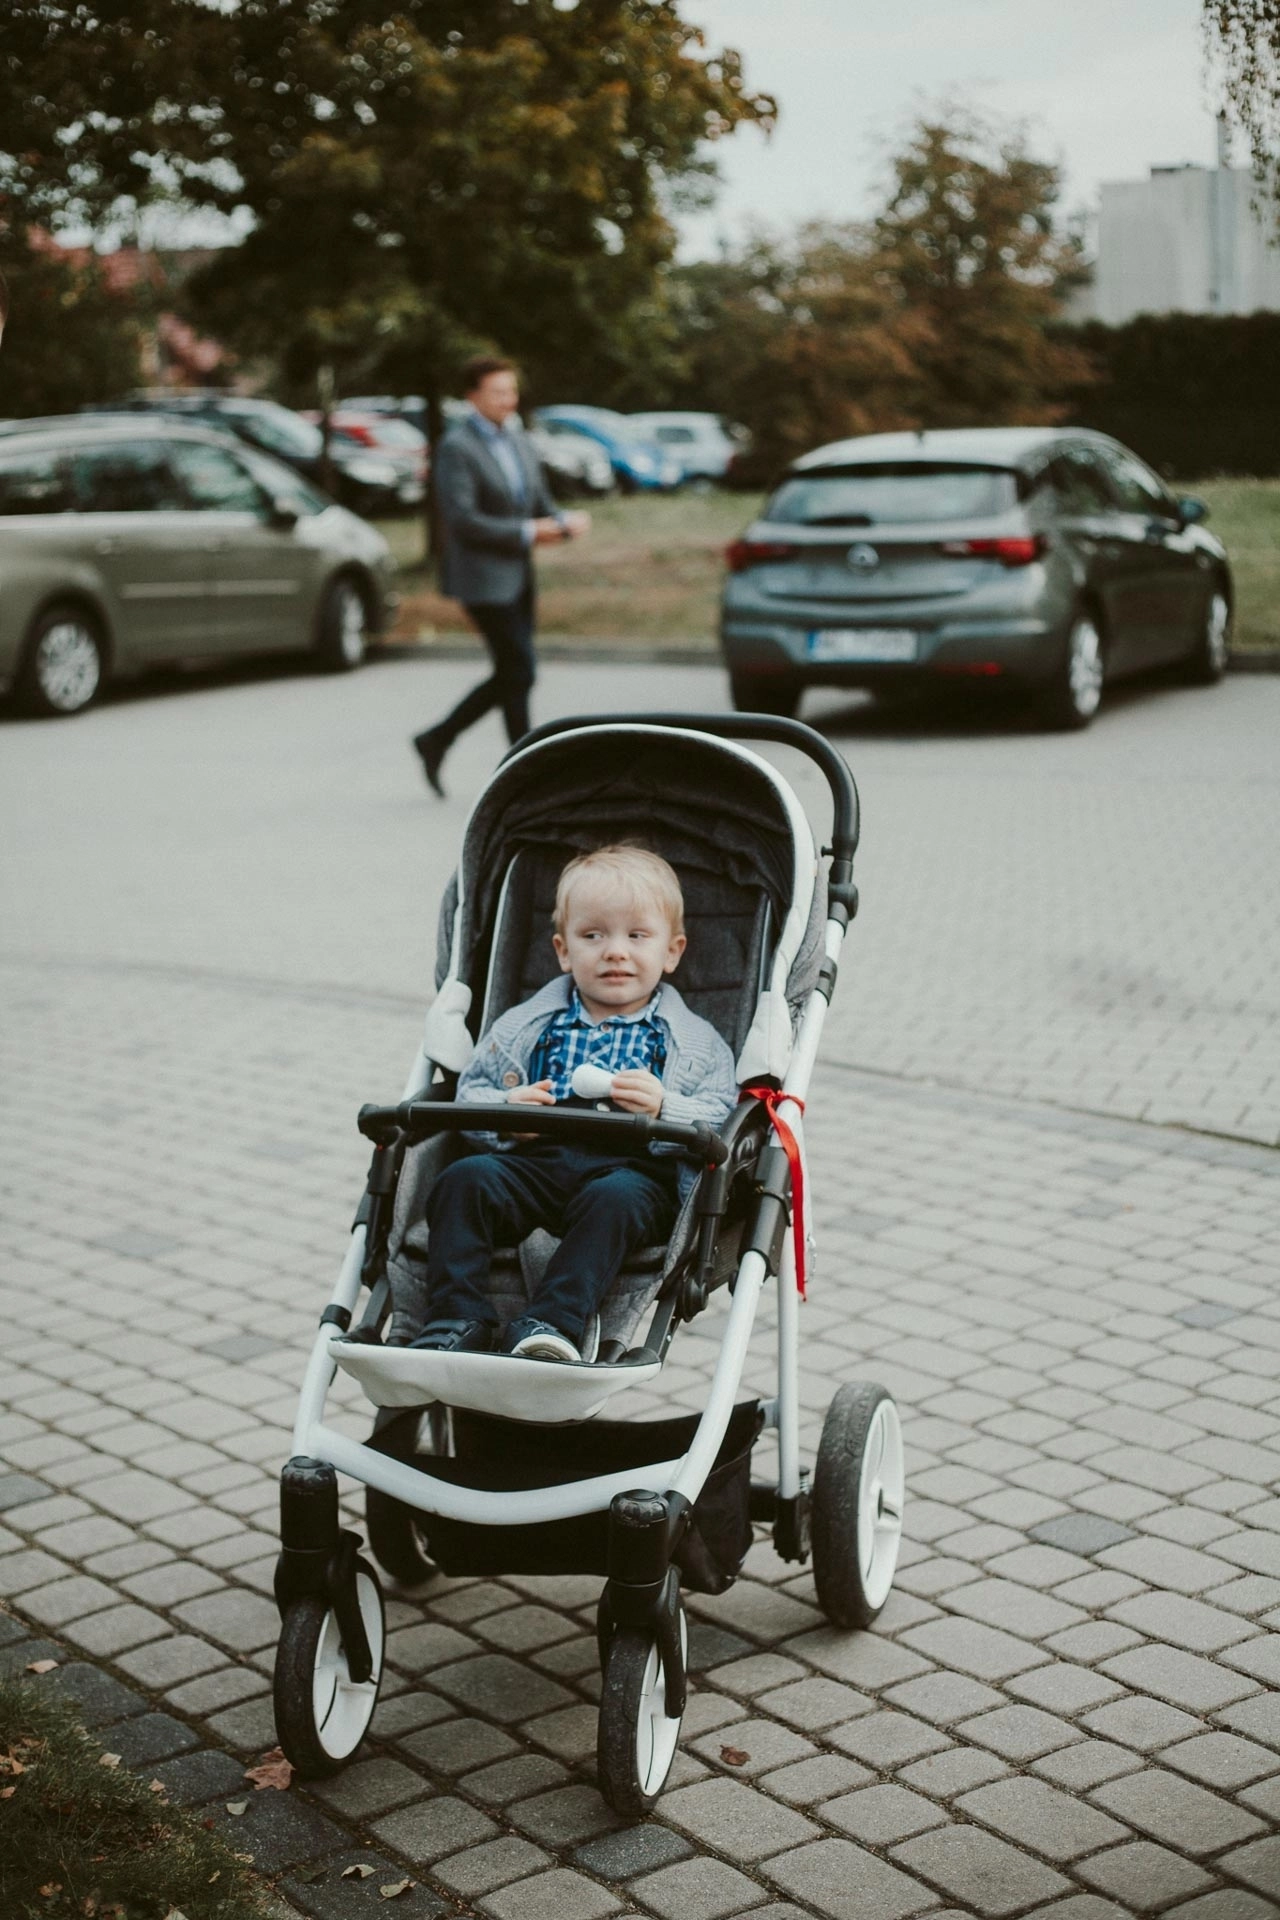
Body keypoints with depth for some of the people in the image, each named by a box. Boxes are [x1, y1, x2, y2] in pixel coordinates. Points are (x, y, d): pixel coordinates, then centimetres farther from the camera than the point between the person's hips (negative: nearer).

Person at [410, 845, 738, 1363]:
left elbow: (722, 1122, 5)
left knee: (613, 1198, -36)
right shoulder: (527, 1025, 23)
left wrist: (662, 1109, -15)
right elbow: (470, 1093, 19)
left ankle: (554, 1323, -42)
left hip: (633, 1170, -2)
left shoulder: (695, 1043, 17)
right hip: (534, 1160, 2)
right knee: (464, 1178, -25)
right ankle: (458, 1321, -28)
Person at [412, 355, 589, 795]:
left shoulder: (517, 441, 13)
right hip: (482, 577, -8)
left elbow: (542, 502, 16)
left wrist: (565, 524, -7)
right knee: (518, 674, -6)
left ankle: (436, 741, 22)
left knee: (509, 677, 10)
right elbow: (462, 520, -20)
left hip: (517, 577, 8)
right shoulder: (456, 449, -12)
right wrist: (527, 532, -18)